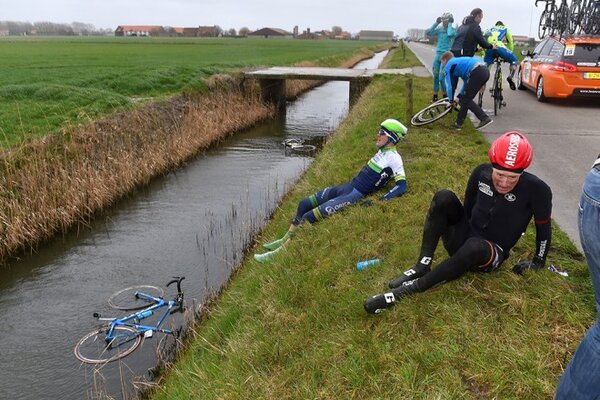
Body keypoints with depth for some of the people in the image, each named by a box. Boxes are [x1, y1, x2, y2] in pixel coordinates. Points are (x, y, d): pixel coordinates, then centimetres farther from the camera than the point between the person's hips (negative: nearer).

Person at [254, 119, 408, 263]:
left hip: (356, 196, -9)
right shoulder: (382, 151, 13)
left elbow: (402, 187, -20)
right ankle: (286, 239, 21)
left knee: (308, 217, -17)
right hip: (346, 186, 9)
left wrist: (379, 202, -26)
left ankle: (280, 252, -6)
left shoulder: (394, 158, -13)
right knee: (304, 204, 8)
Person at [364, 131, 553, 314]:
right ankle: (422, 266, -24)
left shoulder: (536, 189, -20)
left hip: (492, 253, -4)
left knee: (475, 247, -41)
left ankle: (410, 289, -34)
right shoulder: (481, 173, -9)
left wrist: (538, 262, -1)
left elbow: (544, 227, -6)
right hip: (464, 238, 4)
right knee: (444, 197, -22)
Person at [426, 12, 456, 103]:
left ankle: (445, 97, 7)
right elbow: (428, 32, -3)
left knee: (442, 77, -8)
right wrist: (436, 23, -5)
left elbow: (450, 34, -27)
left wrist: (450, 24, -14)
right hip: (438, 54, 5)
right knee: (436, 76, 8)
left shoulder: (452, 29, -4)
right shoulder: (439, 29, 8)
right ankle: (435, 96, 19)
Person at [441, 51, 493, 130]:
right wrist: (459, 97, 40)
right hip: (485, 70, 9)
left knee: (466, 100, 4)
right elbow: (467, 82, 38)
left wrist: (451, 101, 20)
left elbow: (450, 85, 7)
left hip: (477, 72, -9)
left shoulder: (448, 66, 11)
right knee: (466, 98, 17)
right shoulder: (458, 61, 35)